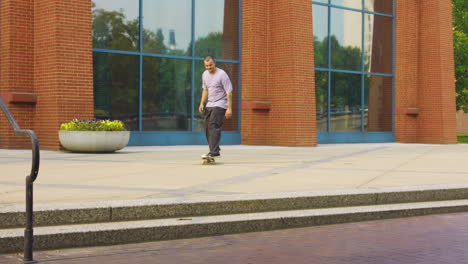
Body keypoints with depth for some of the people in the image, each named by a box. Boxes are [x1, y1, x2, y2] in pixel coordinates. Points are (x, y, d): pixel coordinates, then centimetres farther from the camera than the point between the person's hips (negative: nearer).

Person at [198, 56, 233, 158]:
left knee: (213, 126, -18)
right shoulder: (205, 74, 9)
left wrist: (229, 109, -18)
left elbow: (229, 93, -14)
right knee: (207, 127, 8)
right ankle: (215, 150, 18)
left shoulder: (222, 75, -13)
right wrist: (202, 103, 12)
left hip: (220, 105, -8)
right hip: (209, 105, 8)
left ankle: (214, 152, -21)